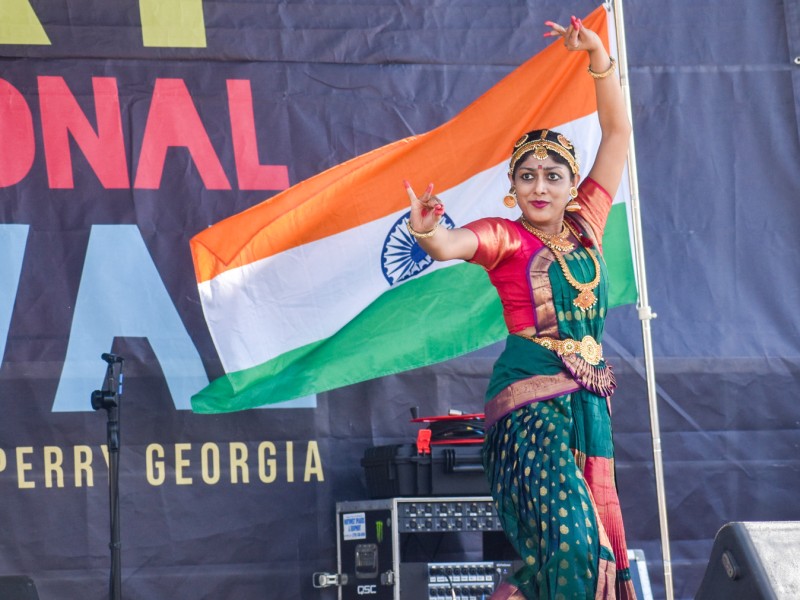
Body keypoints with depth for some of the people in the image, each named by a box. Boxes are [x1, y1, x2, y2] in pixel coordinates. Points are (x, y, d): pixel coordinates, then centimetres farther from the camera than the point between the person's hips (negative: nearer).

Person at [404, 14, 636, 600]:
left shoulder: (585, 226, 12)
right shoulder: (504, 237, 0)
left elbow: (617, 132, 18)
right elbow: (452, 245, -22)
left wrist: (599, 57, 12)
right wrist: (429, 232, -44)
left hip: (589, 396, 6)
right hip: (530, 397, -6)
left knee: (599, 541, 4)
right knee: (570, 539, -19)